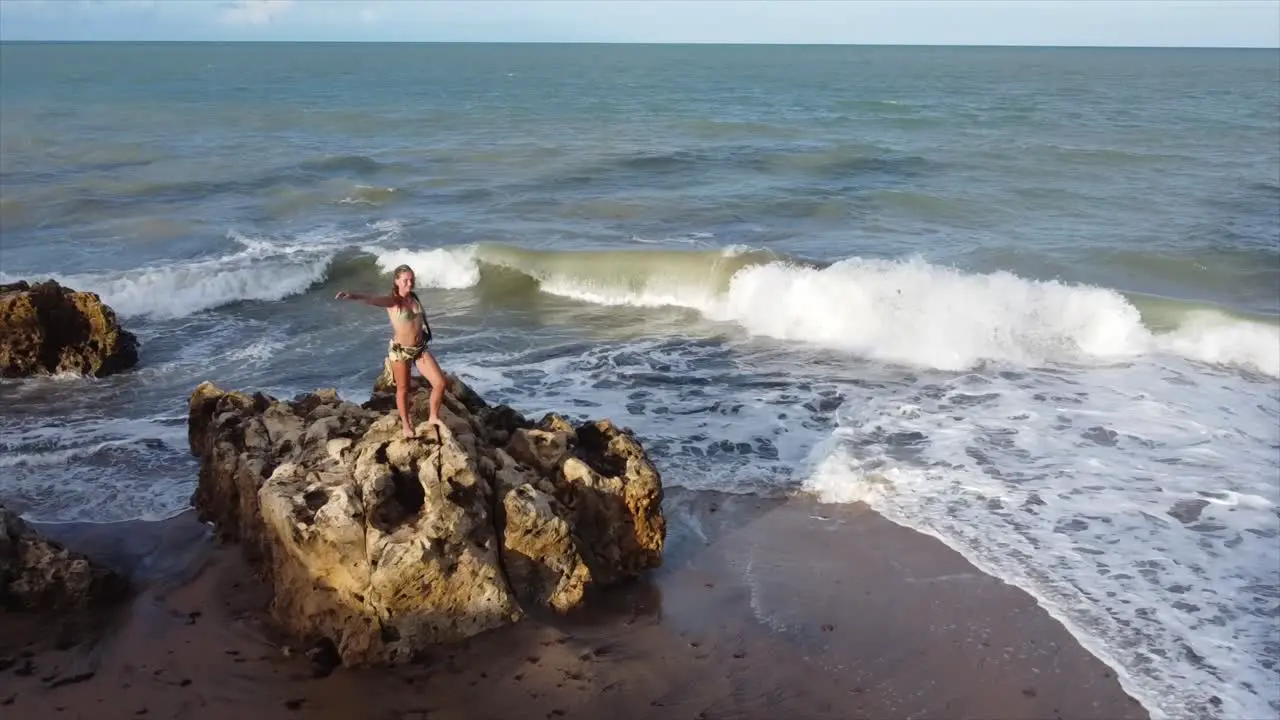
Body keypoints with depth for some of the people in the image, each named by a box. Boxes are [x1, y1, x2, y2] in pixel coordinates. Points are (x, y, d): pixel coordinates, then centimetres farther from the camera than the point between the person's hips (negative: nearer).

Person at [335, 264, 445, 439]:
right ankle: (406, 425, 30)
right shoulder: (392, 301, -16)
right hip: (400, 350, -5)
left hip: (420, 348, 5)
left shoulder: (414, 297, 2)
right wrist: (354, 296, -57)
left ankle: (433, 417, 23)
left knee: (440, 383, 1)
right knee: (403, 389, 10)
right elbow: (373, 299, -37)